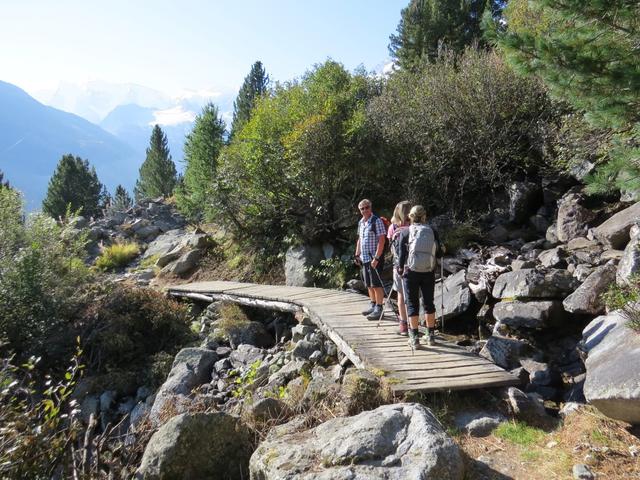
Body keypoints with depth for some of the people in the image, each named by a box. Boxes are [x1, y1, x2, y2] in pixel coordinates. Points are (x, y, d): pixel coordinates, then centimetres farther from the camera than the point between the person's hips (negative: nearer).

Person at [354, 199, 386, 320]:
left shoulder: (377, 221, -11)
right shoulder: (360, 222, 13)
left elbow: (381, 241, -16)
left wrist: (376, 258, -21)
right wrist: (357, 254, 16)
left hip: (374, 258, -8)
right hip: (364, 258, 8)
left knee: (376, 285, -4)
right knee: (369, 285, 14)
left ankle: (379, 309, 2)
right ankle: (373, 306, 26)